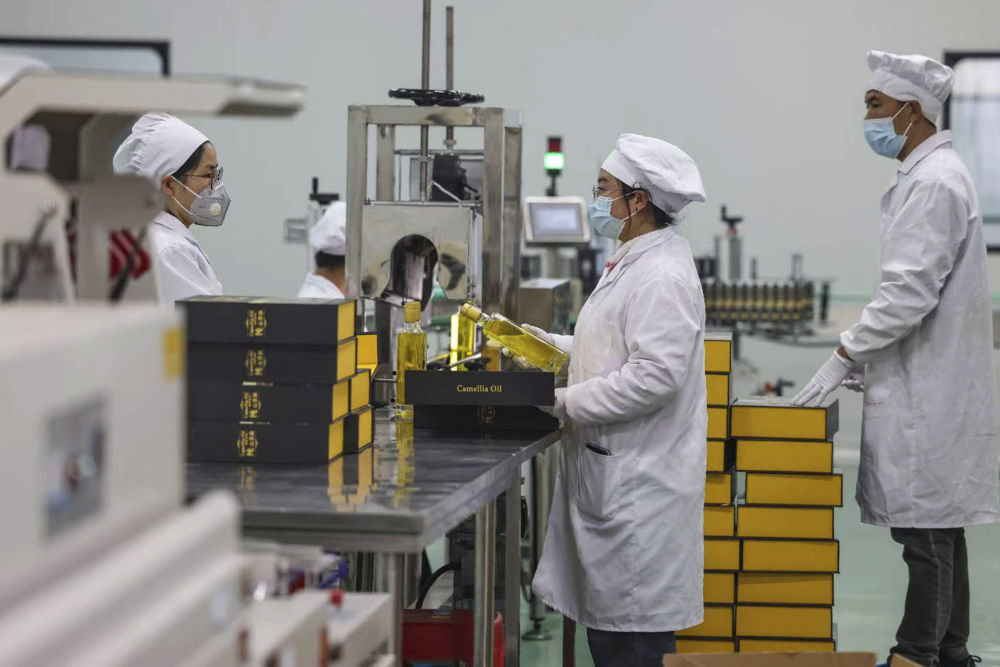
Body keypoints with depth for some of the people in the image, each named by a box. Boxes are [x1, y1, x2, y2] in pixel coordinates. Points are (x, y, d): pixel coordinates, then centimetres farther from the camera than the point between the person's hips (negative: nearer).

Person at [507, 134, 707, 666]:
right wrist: (546, 344, 15)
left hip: (638, 480, -11)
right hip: (609, 469, 11)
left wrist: (564, 402, -19)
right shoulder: (632, 263, 16)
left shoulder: (663, 276, -18)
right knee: (604, 620, 15)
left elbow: (654, 374, -25)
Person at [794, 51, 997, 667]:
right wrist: (868, 357, 19)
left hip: (929, 392, -10)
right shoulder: (932, 174, 15)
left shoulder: (933, 183, -17)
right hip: (928, 384, 10)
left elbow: (909, 293, -24)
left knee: (928, 533, -6)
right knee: (938, 529, 15)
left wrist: (844, 358, -18)